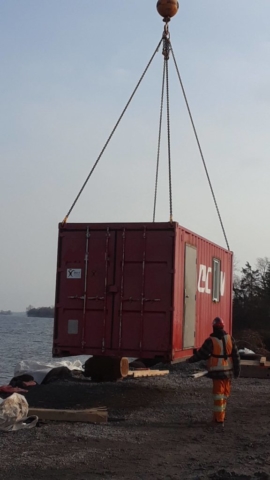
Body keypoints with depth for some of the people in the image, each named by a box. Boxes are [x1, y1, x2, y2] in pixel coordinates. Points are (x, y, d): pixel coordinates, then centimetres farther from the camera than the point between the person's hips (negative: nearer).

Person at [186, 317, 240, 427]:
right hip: (228, 371, 4)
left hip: (217, 372, -4)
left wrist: (190, 360, 10)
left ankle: (219, 419, 0)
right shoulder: (230, 339, 0)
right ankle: (219, 416, 23)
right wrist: (237, 370, 8)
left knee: (219, 395, 0)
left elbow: (201, 354, -6)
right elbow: (236, 356, 1)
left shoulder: (210, 341, -13)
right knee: (224, 395, 15)